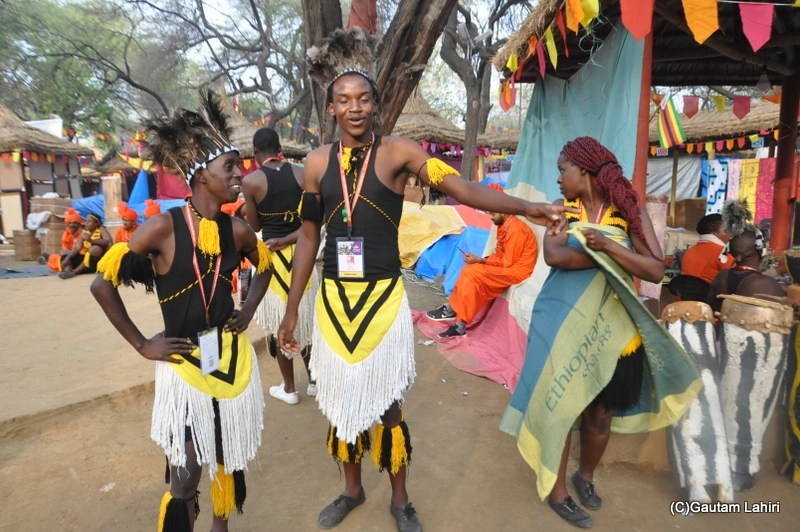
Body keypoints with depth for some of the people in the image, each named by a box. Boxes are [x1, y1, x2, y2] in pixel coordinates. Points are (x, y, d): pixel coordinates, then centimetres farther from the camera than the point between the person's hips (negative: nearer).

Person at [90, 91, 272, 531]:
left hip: (233, 358, 5)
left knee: (229, 458, 19)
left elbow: (264, 265, 18)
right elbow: (102, 284, -11)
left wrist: (249, 311, 7)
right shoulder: (164, 227, -16)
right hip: (183, 365, -4)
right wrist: (142, 345, -9)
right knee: (184, 479, 2)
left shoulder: (236, 229, -3)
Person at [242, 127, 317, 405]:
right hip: (301, 253, 3)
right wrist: (287, 239, -7)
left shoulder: (250, 181, -9)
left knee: (280, 323, 11)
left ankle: (289, 388, 23)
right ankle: (314, 380, 31)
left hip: (272, 257, -3)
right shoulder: (301, 174, -1)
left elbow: (254, 226, -1)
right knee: (306, 318, 17)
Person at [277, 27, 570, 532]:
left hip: (382, 297, -3)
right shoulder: (318, 163, 4)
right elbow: (308, 236, 8)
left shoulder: (397, 152, -6)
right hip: (333, 298, 3)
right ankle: (352, 489, 40)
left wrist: (527, 208, -35)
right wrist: (292, 309, 9)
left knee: (385, 403, 8)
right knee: (342, 400, 15)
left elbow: (461, 187, -19)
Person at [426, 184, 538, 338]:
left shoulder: (515, 230, -21)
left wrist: (479, 261, -15)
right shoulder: (504, 226, 9)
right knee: (469, 271, -5)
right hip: (507, 267, 10)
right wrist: (479, 260, -5)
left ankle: (452, 310, -11)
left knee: (473, 273, -22)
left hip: (516, 271, -10)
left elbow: (506, 263, -20)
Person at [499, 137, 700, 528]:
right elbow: (553, 255, -20)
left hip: (610, 326, 1)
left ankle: (586, 475, 41)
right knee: (559, 404, 7)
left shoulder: (629, 212, -5)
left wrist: (609, 247, -25)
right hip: (561, 323, 0)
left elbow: (655, 271, -13)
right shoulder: (562, 208, -2)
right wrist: (615, 256, -20)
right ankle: (556, 488, 26)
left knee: (602, 410, 15)